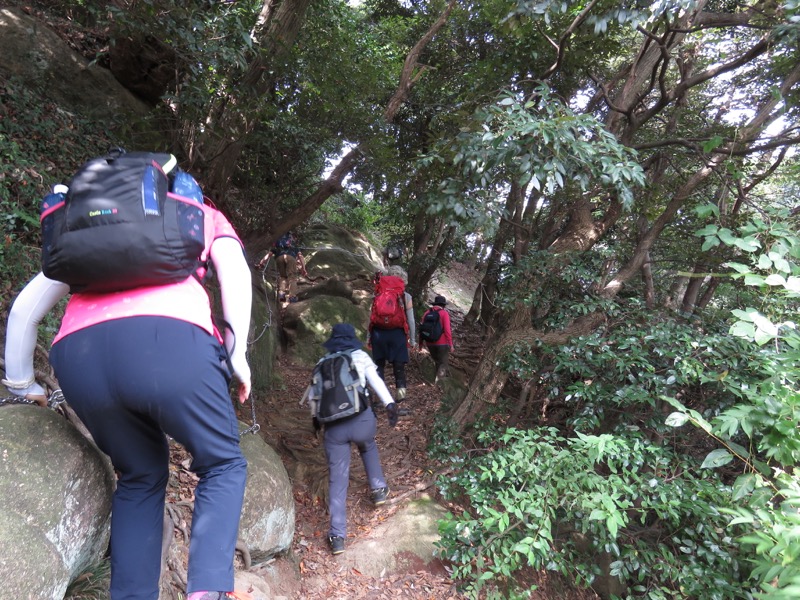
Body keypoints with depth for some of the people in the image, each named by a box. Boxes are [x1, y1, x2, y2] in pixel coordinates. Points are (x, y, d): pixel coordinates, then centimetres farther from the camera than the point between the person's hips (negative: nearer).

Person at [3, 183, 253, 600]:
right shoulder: (203, 214, 31)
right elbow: (235, 272, 8)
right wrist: (237, 354, 6)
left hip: (77, 353, 4)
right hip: (168, 340, -3)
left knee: (140, 476, 25)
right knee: (222, 465, 16)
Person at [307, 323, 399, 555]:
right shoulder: (360, 356, 7)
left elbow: (313, 394, 16)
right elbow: (375, 380, -8)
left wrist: (316, 417, 32)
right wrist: (390, 404, -17)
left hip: (333, 426, 1)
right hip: (361, 419, -1)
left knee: (337, 479, 7)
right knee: (368, 447, 34)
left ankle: (337, 536, 6)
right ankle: (378, 489, 34)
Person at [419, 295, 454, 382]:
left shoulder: (427, 313, 6)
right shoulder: (444, 313, -9)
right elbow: (447, 330, -15)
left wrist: (421, 342, 16)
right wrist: (450, 344, -11)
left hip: (430, 343, 5)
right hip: (442, 343, -5)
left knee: (437, 362, 21)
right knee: (443, 364, 4)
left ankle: (439, 379, 26)